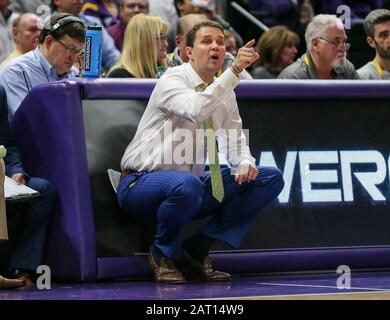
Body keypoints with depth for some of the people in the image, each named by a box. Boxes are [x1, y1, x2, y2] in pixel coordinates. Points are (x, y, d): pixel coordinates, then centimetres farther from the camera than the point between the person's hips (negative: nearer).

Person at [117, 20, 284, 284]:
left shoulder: (224, 91, 9)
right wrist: (235, 71, -42)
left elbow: (234, 137, 14)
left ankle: (197, 250, -5)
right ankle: (164, 255, -11)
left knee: (271, 179, -3)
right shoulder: (172, 80, -14)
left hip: (190, 183, 8)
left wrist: (244, 162, -10)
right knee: (185, 184, -43)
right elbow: (196, 111, -35)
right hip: (142, 183, -8)